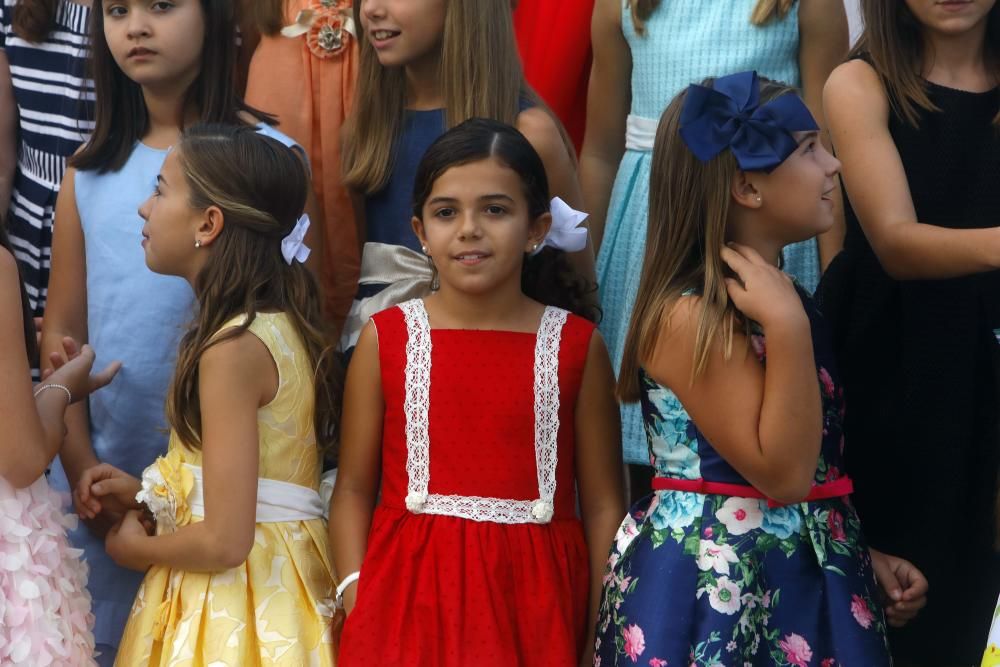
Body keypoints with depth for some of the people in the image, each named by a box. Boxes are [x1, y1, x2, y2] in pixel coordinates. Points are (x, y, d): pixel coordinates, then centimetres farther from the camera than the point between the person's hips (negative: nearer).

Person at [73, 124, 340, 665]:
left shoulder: (233, 348, -21)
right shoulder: (279, 324, 6)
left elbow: (224, 541, -23)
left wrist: (137, 549, -6)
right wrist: (147, 492, 8)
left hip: (233, 596, -8)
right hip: (277, 576, 8)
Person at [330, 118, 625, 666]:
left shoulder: (576, 345, -1)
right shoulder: (387, 337, 0)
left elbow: (603, 506, 0)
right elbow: (354, 489, 1)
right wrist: (357, 604, -10)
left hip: (532, 600, 0)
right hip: (410, 598, 0)